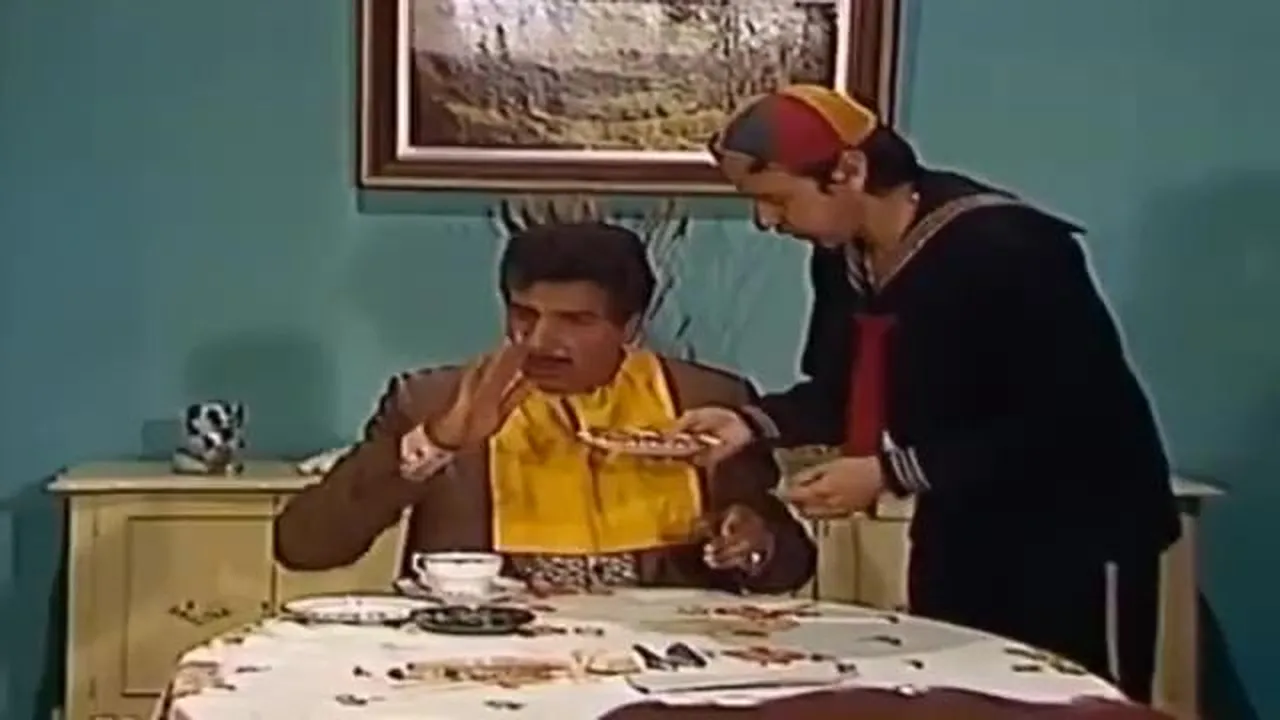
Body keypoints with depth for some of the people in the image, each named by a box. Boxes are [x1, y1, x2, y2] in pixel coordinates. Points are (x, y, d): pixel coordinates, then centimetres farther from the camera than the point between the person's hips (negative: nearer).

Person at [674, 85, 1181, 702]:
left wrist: (891, 473, -29)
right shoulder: (841, 256, -1)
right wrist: (753, 422, -10)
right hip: (958, 532, 8)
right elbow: (844, 392, 9)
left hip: (1074, 532, -7)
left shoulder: (1003, 247, -25)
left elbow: (1059, 425, -27)